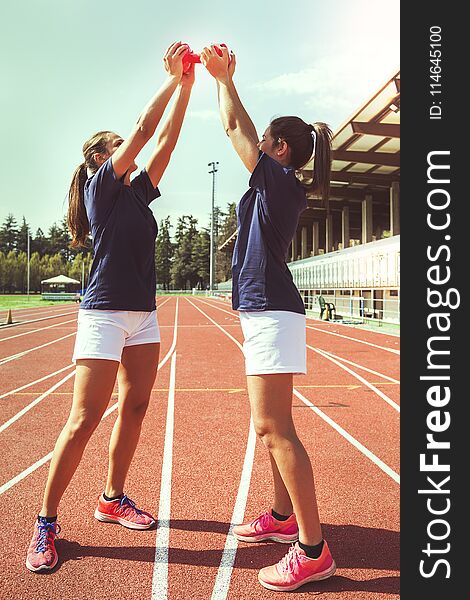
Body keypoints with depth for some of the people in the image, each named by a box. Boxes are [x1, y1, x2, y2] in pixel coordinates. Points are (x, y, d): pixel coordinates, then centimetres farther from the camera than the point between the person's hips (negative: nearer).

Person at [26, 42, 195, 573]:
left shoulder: (136, 191, 17)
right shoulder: (100, 184, -2)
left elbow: (164, 142, 13)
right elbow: (143, 130, -8)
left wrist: (186, 86, 11)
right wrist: (172, 78, 1)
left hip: (143, 314, 8)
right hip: (104, 313, -8)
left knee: (134, 408, 9)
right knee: (84, 420, -8)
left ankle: (113, 499, 24)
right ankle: (45, 523, 6)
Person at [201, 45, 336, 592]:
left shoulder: (279, 178, -6)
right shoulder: (282, 187, 18)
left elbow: (235, 128, -1)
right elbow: (241, 130, 28)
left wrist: (224, 78, 15)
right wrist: (222, 79, 32)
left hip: (271, 311, -10)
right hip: (267, 310, 10)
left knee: (273, 428, -10)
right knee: (271, 424, 15)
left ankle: (313, 550, -1)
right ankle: (283, 517, 29)